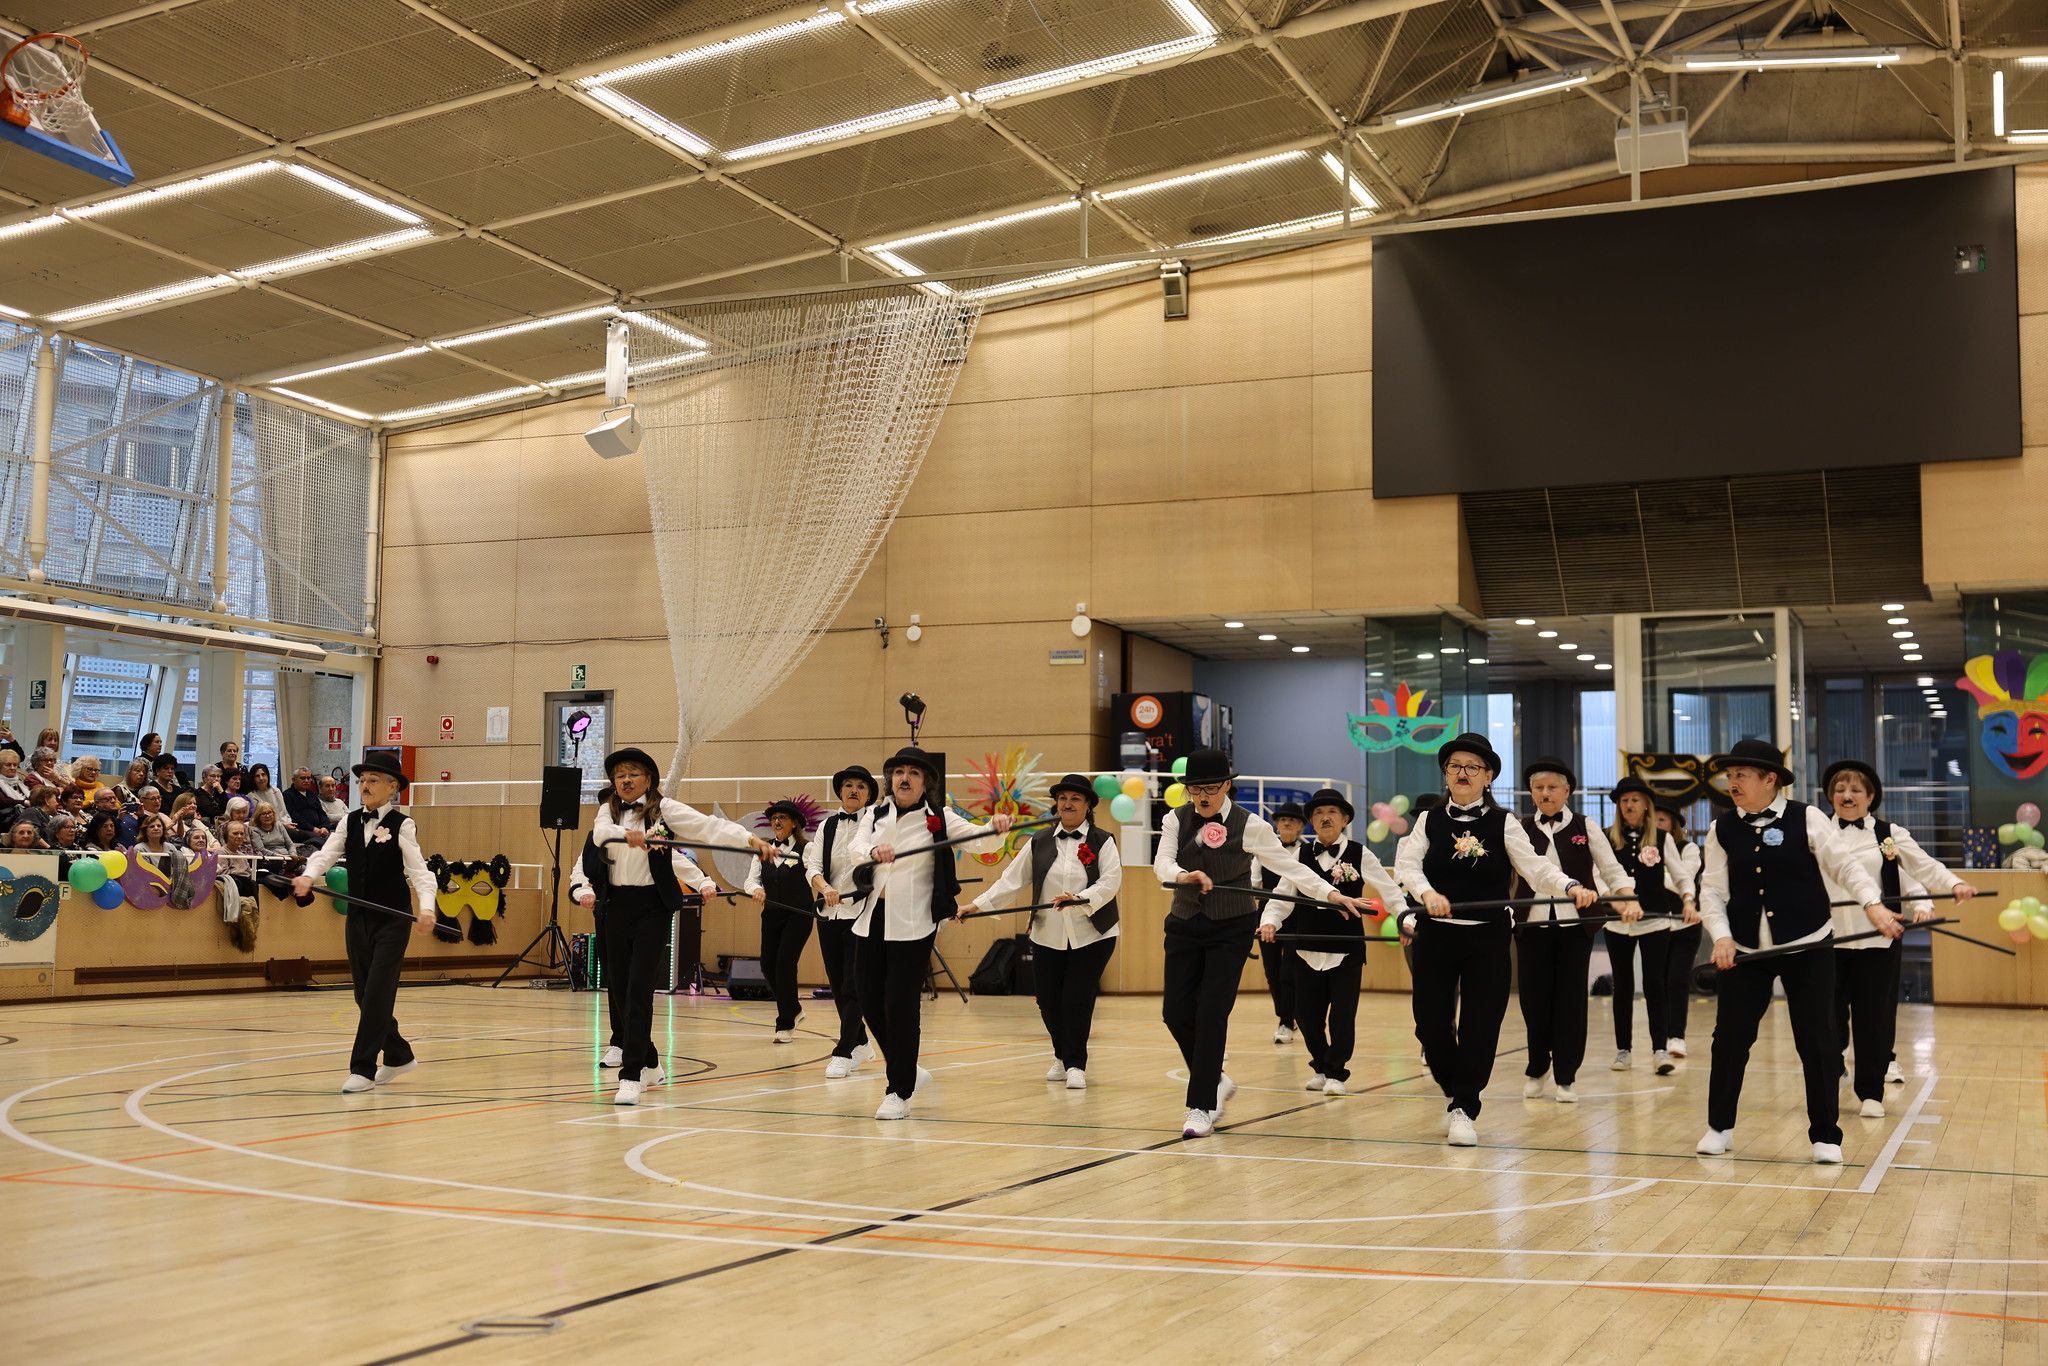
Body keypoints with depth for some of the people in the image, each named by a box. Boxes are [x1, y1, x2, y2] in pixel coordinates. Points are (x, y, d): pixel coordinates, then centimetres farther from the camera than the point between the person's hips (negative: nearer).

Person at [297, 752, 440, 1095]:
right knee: (364, 993, 10)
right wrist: (308, 876, -26)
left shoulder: (402, 825, -8)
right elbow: (327, 853, -3)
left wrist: (425, 909, -34)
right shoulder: (351, 822, 8)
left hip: (392, 921, -6)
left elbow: (419, 870, -16)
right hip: (358, 919, 6)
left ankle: (363, 1069, -3)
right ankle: (399, 1056, 27)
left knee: (377, 993, -8)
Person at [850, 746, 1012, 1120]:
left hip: (912, 925, -4)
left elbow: (974, 835, -14)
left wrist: (995, 826, -36)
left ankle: (899, 1092, 6)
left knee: (901, 1006, -6)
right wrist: (874, 851, -33)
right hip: (871, 921, 4)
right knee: (870, 1003, 9)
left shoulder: (938, 818, 0)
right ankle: (908, 1072, 30)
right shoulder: (875, 815, 8)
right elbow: (857, 847, -9)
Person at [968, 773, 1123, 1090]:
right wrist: (978, 904, 0)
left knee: (1077, 1000, -8)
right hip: (1047, 937, 3)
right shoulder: (1039, 843, 7)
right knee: (1047, 1001, 5)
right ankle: (1063, 1057, 29)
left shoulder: (1102, 841, -1)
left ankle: (1075, 1065, 7)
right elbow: (1012, 880, 8)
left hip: (1092, 936, -3)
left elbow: (1111, 881, -13)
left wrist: (1080, 900, -29)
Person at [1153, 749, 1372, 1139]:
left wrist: (1330, 893, -21)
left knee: (1212, 1014, -9)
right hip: (1184, 927, 3)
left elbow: (1289, 865, -10)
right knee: (1176, 1012, 0)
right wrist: (1186, 876, -38)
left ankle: (1201, 1107, -1)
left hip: (1231, 930, -3)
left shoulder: (1248, 825, -8)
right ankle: (1215, 1082, 23)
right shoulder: (1176, 820, -2)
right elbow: (1163, 863, -16)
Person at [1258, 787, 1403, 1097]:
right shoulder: (1300, 857, 5)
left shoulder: (1360, 855, -1)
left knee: (1342, 1012, -3)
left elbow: (1389, 892, -2)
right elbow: (1282, 897, 1)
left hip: (1347, 948, -2)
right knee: (1306, 1013, 7)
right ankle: (1320, 1067, 28)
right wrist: (1270, 921, -17)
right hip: (1308, 950, 2)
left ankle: (1336, 1073, 12)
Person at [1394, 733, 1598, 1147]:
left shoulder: (1503, 823, 2)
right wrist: (1427, 893, -30)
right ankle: (1454, 1093, 28)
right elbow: (1406, 864, -9)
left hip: (1488, 939, -1)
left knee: (1479, 1027, -2)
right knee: (1431, 1024, 1)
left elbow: (1535, 866, -8)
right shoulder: (1429, 821, 5)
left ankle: (1464, 1110, 11)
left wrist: (1572, 887, -27)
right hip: (1436, 935, 1)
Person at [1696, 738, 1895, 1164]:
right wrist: (1721, 935, -16)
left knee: (1817, 1041, 2)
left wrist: (1873, 904, -26)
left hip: (1808, 946, -2)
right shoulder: (1722, 829, 0)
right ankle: (1719, 1127, 20)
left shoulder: (1806, 819, -6)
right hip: (1744, 951, 2)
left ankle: (1825, 1135, 16)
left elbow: (1845, 864, -10)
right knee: (1729, 1037, 3)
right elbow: (1713, 889, -1)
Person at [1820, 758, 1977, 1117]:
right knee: (1829, 1019, 6)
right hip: (1828, 940, 1)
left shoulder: (1890, 835, 4)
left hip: (1877, 942, -1)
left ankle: (1871, 1093, 13)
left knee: (1873, 1017, 4)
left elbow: (1925, 867, -2)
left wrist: (1955, 884, -20)